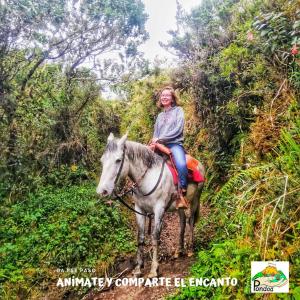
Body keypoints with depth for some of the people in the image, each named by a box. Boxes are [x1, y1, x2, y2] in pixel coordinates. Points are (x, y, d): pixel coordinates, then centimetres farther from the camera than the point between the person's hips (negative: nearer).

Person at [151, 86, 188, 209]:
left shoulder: (178, 110, 7)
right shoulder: (160, 115, 23)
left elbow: (178, 129, -7)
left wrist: (160, 139, -10)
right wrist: (154, 141, -2)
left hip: (174, 144, -6)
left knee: (181, 165, -34)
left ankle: (182, 194, -21)